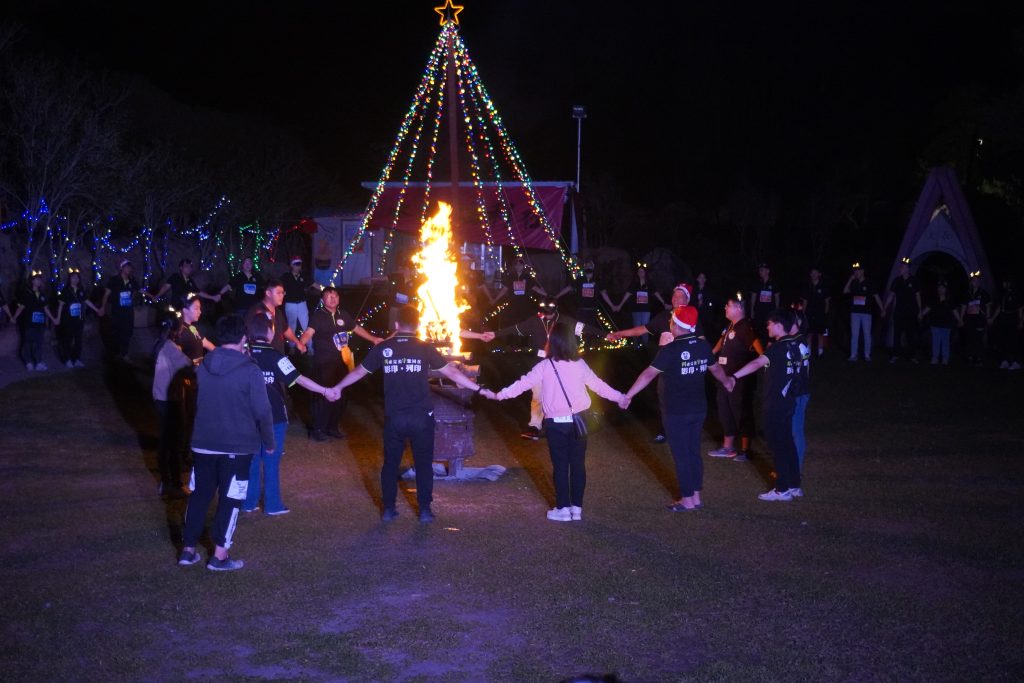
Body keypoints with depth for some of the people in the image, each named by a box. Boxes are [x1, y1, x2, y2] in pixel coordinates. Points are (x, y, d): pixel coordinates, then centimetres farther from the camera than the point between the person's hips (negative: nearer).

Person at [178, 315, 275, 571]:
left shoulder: (203, 366, 0)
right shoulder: (250, 370, -15)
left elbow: (194, 403, 13)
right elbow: (262, 412, -12)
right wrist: (269, 441, 2)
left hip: (203, 443, 5)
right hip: (237, 446, -4)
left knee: (199, 495, 15)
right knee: (229, 499, 5)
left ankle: (188, 550, 21)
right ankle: (220, 555, 8)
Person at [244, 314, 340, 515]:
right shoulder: (274, 356, -15)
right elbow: (298, 379, -21)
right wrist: (325, 391, -20)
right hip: (274, 416, -4)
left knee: (251, 459, 13)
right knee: (271, 461, 5)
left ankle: (249, 502, 17)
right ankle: (272, 505, 9)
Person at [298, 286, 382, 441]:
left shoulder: (344, 315, 10)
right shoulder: (318, 315, -8)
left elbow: (357, 328, 24)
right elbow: (309, 332, -23)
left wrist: (374, 339, 29)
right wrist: (301, 343, -43)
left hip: (341, 361, 6)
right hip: (323, 363, -6)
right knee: (322, 395, -5)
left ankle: (332, 427, 27)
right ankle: (317, 429, 8)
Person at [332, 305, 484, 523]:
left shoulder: (383, 347, 0)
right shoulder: (425, 348, -5)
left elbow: (359, 372, 9)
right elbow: (451, 372, -7)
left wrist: (337, 388, 23)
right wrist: (479, 389, -2)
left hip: (394, 417, 1)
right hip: (421, 417, -1)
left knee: (391, 463, 15)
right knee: (423, 463, 11)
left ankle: (388, 508, 19)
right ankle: (425, 509, 12)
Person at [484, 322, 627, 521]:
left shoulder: (545, 366, -7)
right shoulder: (580, 364, 2)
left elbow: (523, 383, -6)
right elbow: (598, 385, 12)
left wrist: (498, 395, 2)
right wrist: (620, 398, 27)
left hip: (556, 423, -2)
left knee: (560, 465, 5)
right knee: (578, 464, 9)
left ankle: (563, 508, 8)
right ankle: (577, 507, 14)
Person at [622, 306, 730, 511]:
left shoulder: (671, 349, -18)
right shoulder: (703, 346, 0)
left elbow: (649, 374, -22)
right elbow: (715, 368, 17)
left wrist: (628, 395, -20)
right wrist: (727, 382, 37)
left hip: (676, 412, -6)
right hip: (698, 409, 6)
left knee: (681, 455, 2)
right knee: (694, 452, 15)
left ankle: (687, 500, 8)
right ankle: (696, 496, 21)